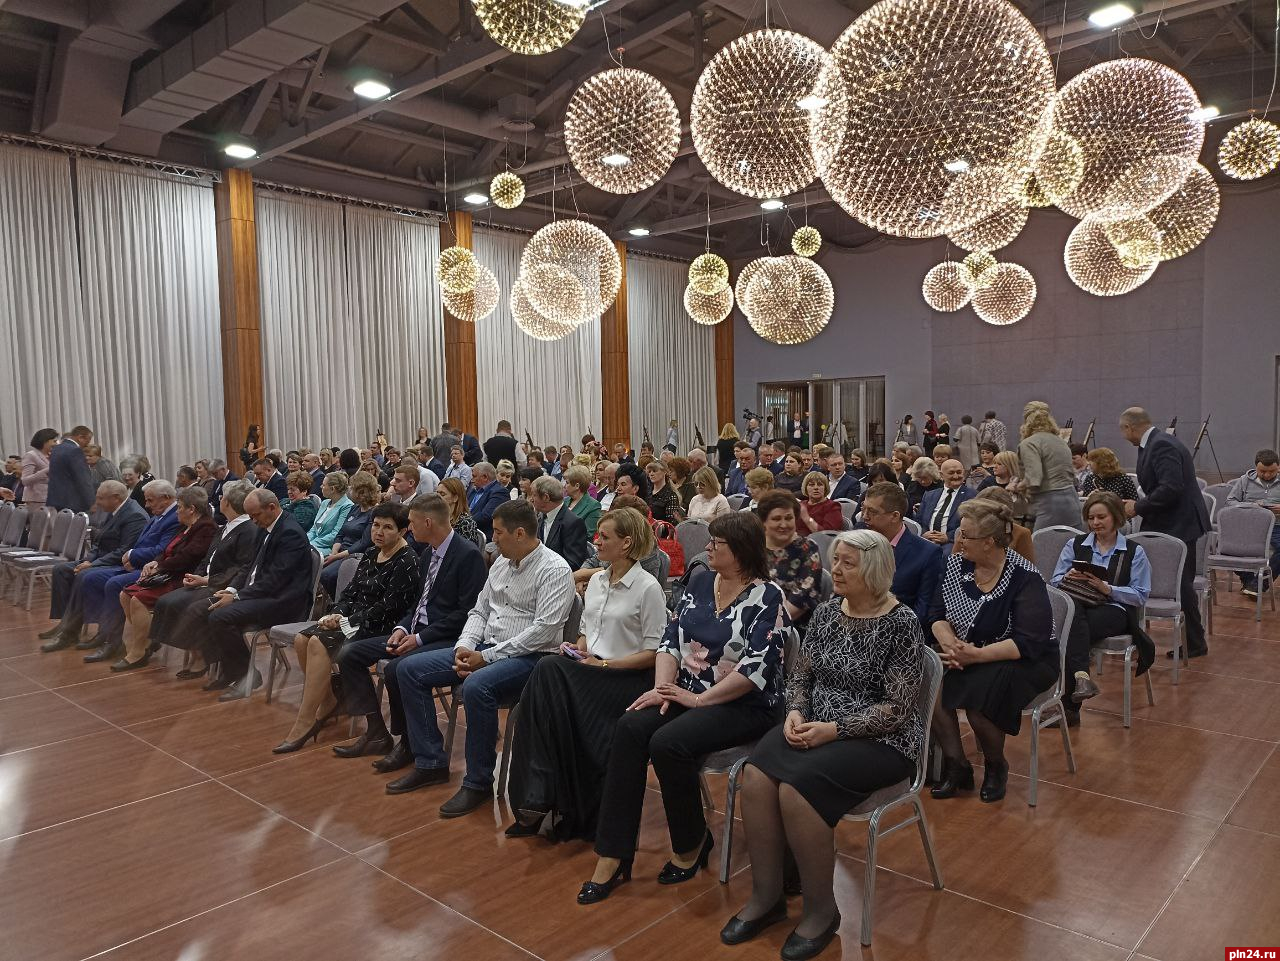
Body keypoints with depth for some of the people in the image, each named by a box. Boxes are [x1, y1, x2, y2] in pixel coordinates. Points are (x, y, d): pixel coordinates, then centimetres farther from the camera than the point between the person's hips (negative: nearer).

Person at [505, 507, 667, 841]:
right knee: (547, 670, -26)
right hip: (588, 668, 6)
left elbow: (654, 653, -9)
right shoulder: (596, 580, 14)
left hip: (626, 677, -6)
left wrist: (603, 664, -15)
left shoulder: (648, 588, -8)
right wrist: (577, 647, 0)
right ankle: (540, 797, -21)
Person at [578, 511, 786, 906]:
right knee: (630, 727, -21)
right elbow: (671, 639, 9)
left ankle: (692, 844, -2)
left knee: (668, 743, -30)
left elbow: (756, 669, -17)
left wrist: (699, 699, -17)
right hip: (687, 693, 6)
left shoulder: (767, 597, -10)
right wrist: (662, 687, -7)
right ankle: (613, 856, -18)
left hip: (743, 706, -6)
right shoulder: (700, 582, 10)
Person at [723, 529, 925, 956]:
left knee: (796, 788, -29)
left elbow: (897, 708, -15)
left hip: (879, 739, -6)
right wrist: (796, 713, -9)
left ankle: (822, 910, -7)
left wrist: (834, 730, -21)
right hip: (815, 725, 6)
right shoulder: (827, 611, 5)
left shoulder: (901, 624, -13)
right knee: (756, 776, -21)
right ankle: (766, 896, -5)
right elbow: (799, 674, 11)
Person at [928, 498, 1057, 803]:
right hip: (966, 654, 5)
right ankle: (956, 766, -6)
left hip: (1024, 661, -5)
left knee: (979, 696, -32)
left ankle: (996, 766, 1)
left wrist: (976, 655, -28)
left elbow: (1028, 643, -22)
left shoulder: (1025, 578, -17)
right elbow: (938, 614, 2)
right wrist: (950, 644, -20)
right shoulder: (957, 564, 0)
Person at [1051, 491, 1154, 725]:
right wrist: (1069, 578, -12)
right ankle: (1082, 676, -52)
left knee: (1072, 630, -34)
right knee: (1073, 612, -38)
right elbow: (1054, 582, 12)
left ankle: (1067, 704, -33)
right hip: (1078, 605, 2)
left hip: (1115, 610, -2)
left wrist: (1107, 589, -13)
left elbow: (1140, 595, 3)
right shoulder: (1075, 545, 19)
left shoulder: (1134, 552, 12)